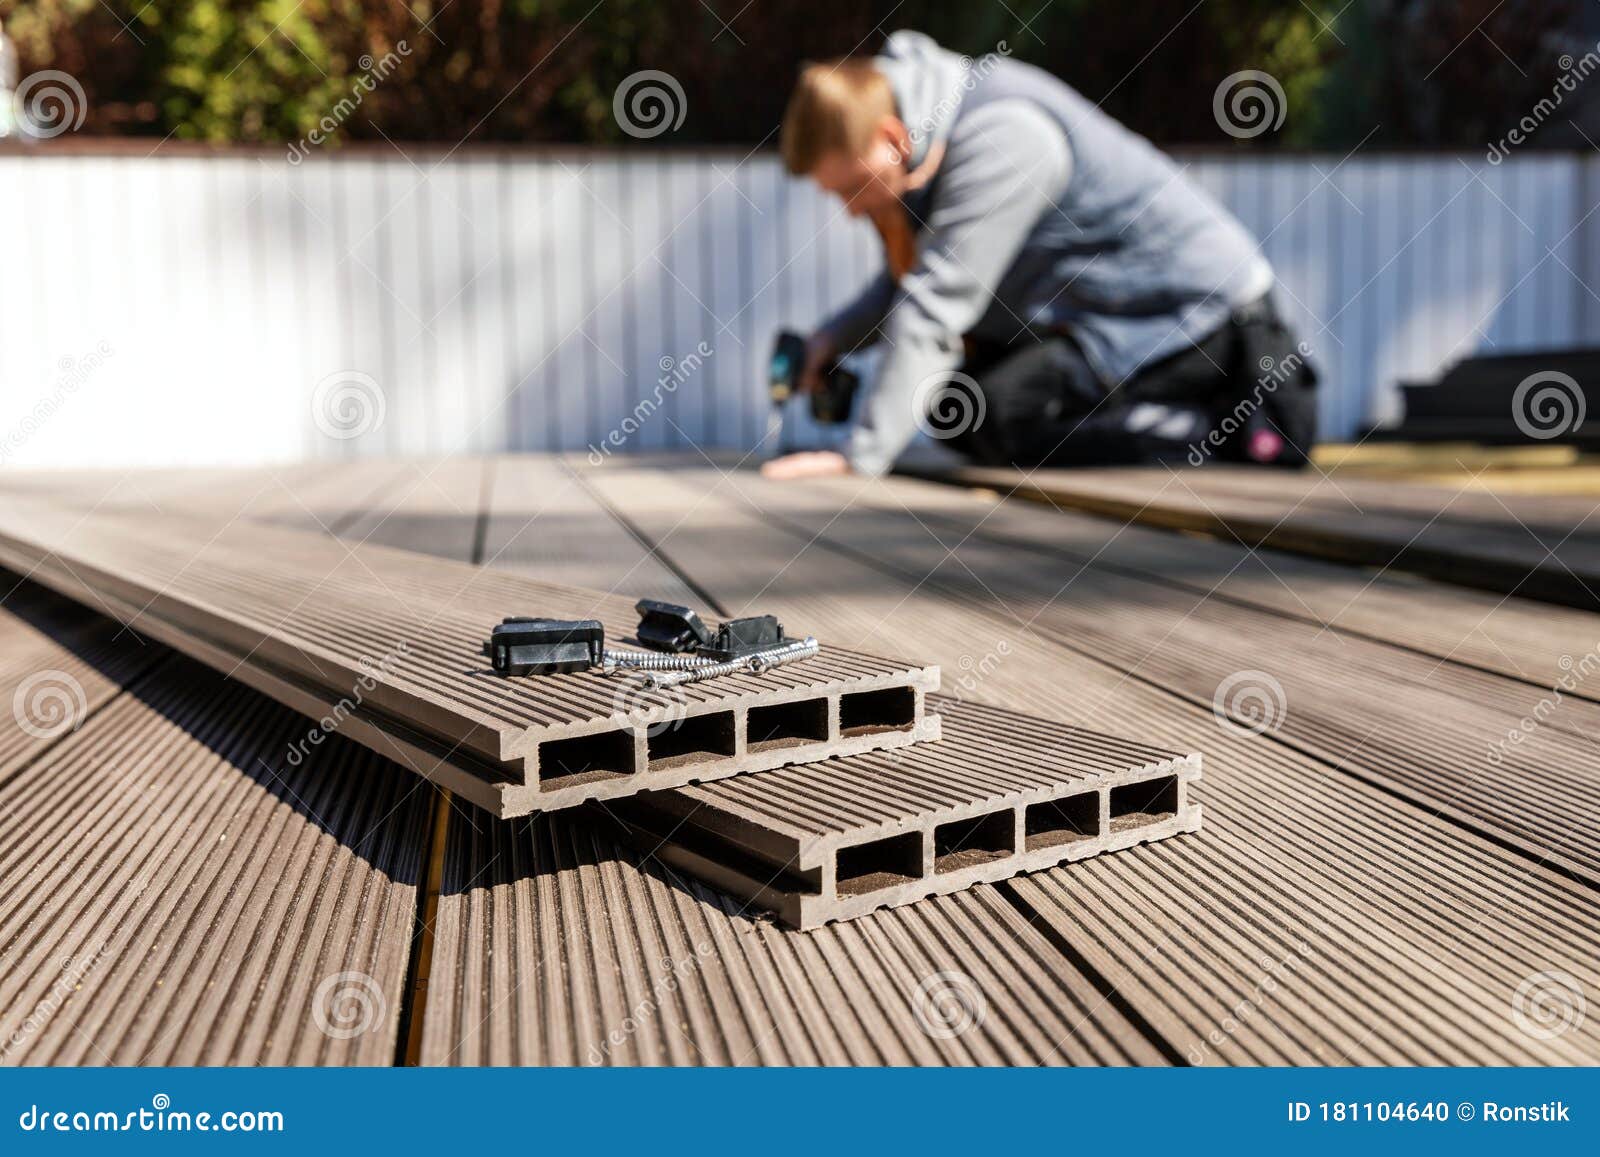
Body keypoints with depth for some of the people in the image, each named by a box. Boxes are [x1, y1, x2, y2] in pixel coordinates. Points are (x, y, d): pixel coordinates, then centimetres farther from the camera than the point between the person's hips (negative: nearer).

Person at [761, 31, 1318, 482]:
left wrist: (859, 456, -32)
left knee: (1001, 416, -24)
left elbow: (937, 302, -32)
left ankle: (1227, 423, -13)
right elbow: (913, 275, 13)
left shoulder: (1000, 136, -28)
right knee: (945, 399, 8)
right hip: (1099, 300, 10)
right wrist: (839, 334, -5)